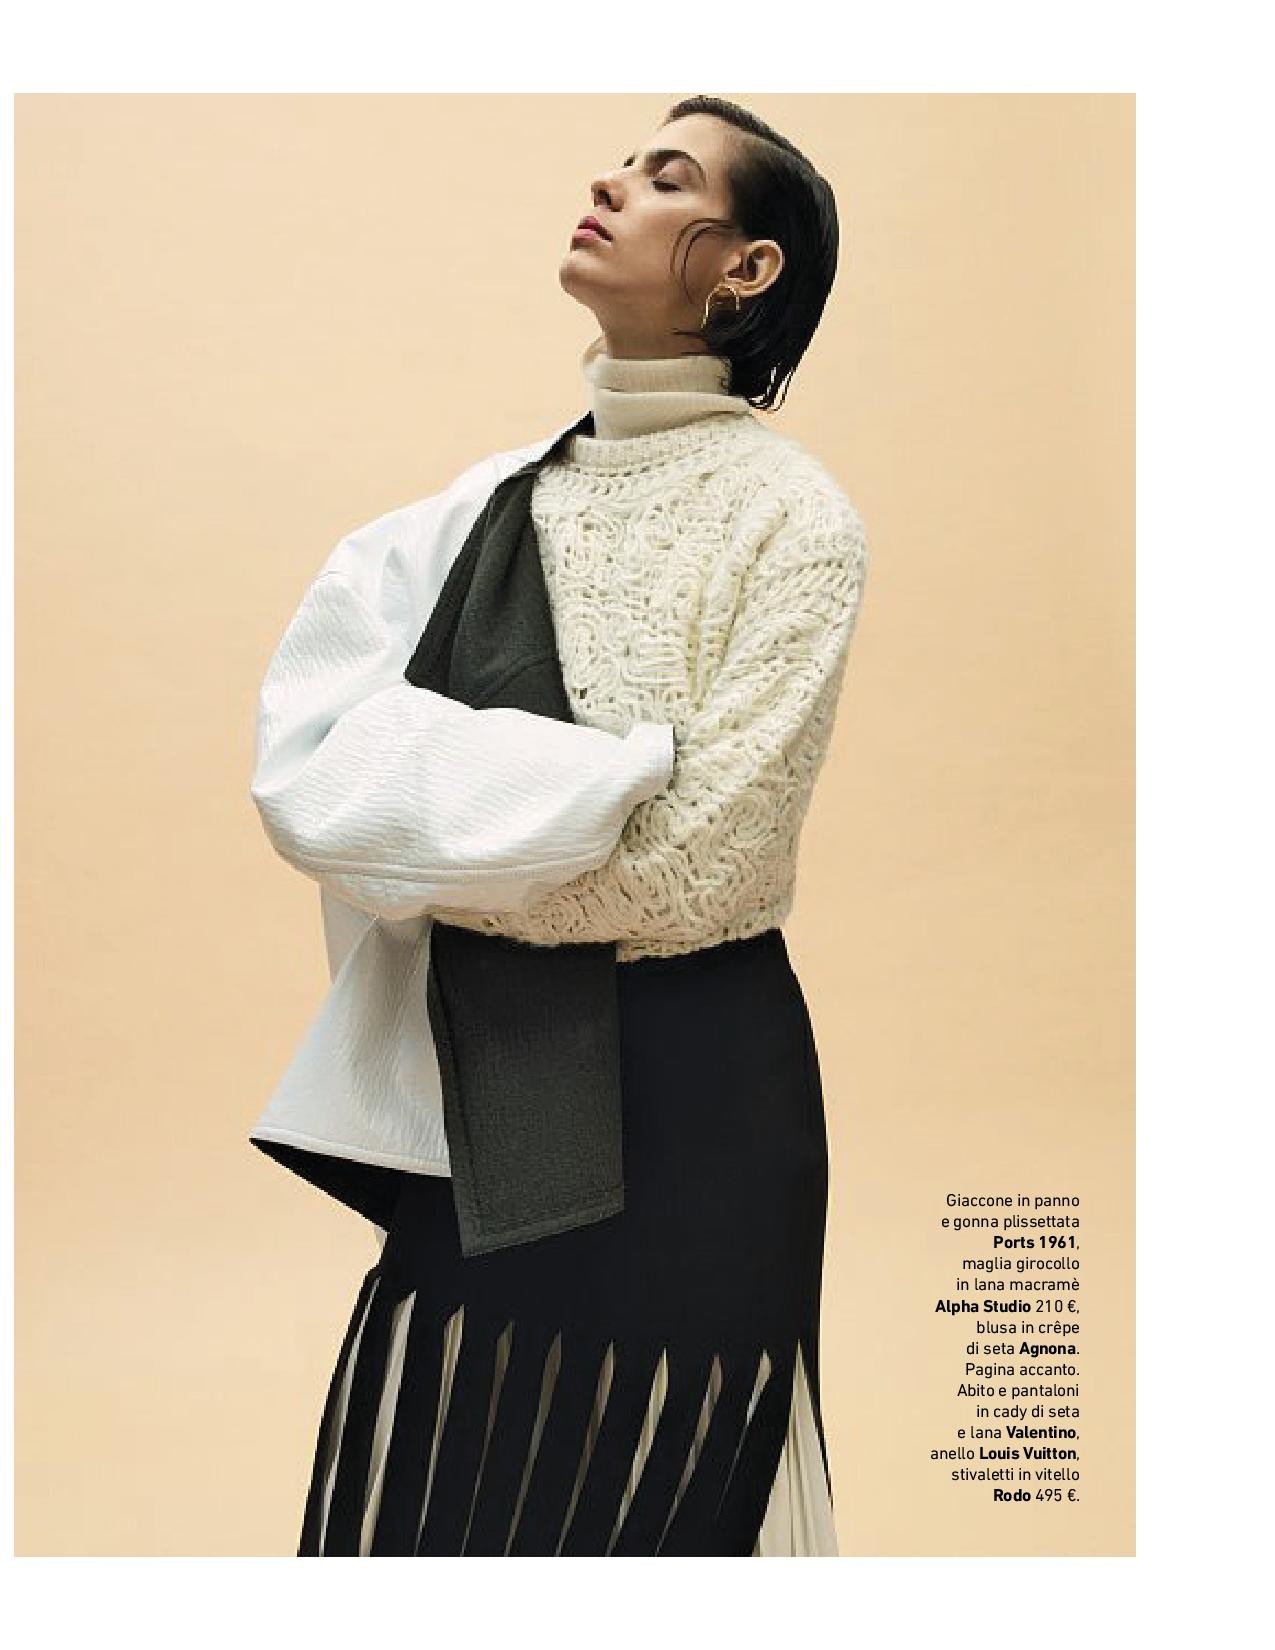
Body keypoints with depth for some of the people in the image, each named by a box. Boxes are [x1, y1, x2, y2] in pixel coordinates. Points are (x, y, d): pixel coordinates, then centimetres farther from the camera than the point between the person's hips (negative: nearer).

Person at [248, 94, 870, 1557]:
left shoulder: (789, 518, -10)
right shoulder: (496, 497, 5)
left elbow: (702, 867, -18)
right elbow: (303, 763, -8)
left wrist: (426, 857, -9)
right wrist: (608, 777, -20)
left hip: (687, 1080, -5)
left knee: (650, 1505, 11)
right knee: (424, 1497, 16)